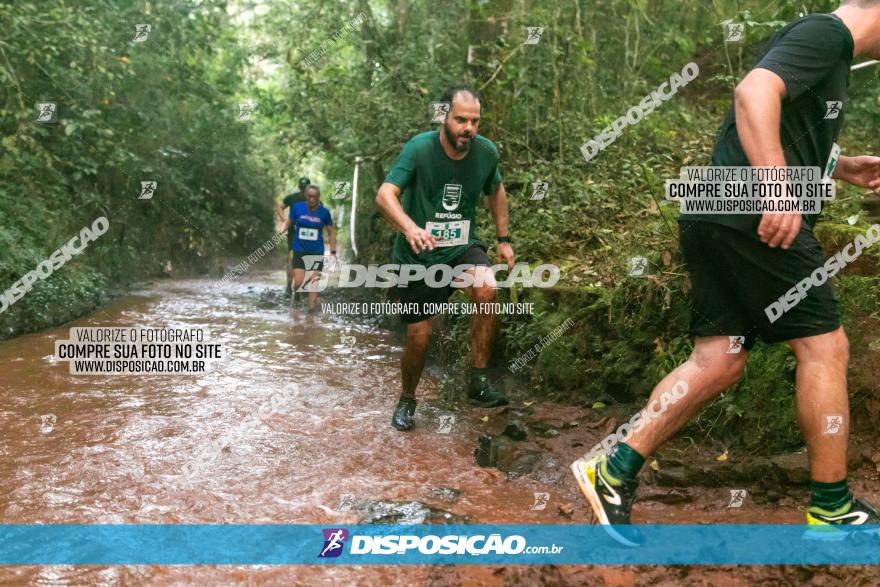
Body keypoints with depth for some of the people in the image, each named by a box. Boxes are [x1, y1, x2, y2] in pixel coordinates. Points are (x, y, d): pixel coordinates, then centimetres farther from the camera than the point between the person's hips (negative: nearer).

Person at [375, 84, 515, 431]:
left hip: (462, 247, 2)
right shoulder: (419, 148, -16)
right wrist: (410, 227, -45)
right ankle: (407, 400, 28)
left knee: (487, 290, -30)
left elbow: (496, 191, 16)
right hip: (418, 255, -2)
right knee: (419, 338, -2)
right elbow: (385, 195, -26)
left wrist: (504, 239, 12)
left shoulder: (486, 152, -5)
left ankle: (479, 381, -15)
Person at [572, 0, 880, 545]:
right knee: (824, 346, 0)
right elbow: (754, 92, -22)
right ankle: (832, 511, 11)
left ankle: (615, 471, 4)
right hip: (751, 215, -10)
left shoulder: (823, 46, 29)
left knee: (718, 360, 6)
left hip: (715, 217, 10)